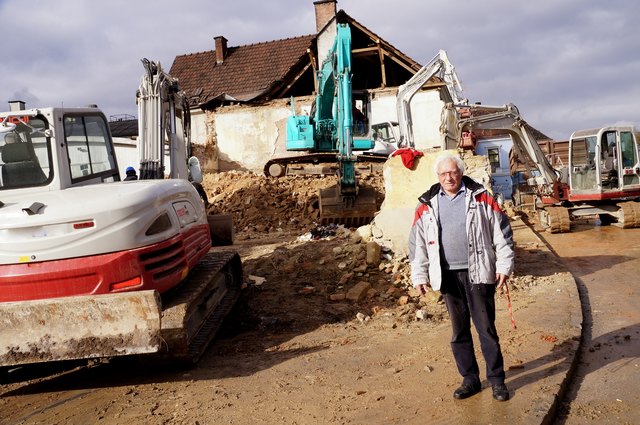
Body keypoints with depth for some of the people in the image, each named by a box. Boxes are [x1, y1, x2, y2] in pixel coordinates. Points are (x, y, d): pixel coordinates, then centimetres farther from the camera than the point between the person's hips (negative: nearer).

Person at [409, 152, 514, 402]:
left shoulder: (481, 199, 0)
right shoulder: (427, 206, 5)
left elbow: (501, 234, 1)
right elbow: (418, 244, 8)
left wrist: (504, 266, -3)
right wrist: (419, 276, 5)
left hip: (478, 273, -2)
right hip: (448, 276, 3)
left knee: (486, 328, 3)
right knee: (459, 330, 11)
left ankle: (496, 379, 16)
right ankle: (470, 379, 23)